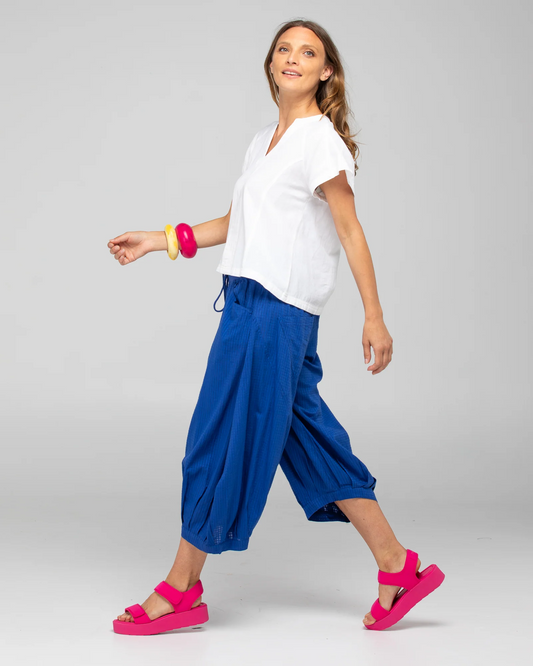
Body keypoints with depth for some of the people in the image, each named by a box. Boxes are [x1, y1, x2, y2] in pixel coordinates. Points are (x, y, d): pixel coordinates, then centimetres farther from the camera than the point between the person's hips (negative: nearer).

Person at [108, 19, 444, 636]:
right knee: (309, 441, 9)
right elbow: (231, 224, 24)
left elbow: (349, 230, -8)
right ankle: (397, 567, 15)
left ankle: (181, 589, 7)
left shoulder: (319, 138, -5)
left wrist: (373, 317, -11)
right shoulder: (263, 141, 20)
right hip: (249, 301, 9)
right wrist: (155, 241, 20)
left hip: (277, 308, -9)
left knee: (221, 440, -4)